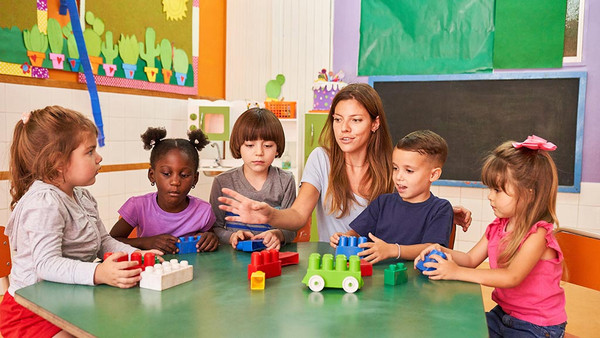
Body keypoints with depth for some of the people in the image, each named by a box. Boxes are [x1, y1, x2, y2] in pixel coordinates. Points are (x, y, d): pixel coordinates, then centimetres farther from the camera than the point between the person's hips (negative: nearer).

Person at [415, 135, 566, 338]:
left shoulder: (537, 234, -22)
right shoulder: (497, 227, 3)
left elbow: (512, 277, -33)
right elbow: (471, 259, 7)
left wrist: (457, 272, -35)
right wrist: (444, 252, -14)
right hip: (502, 314, 7)